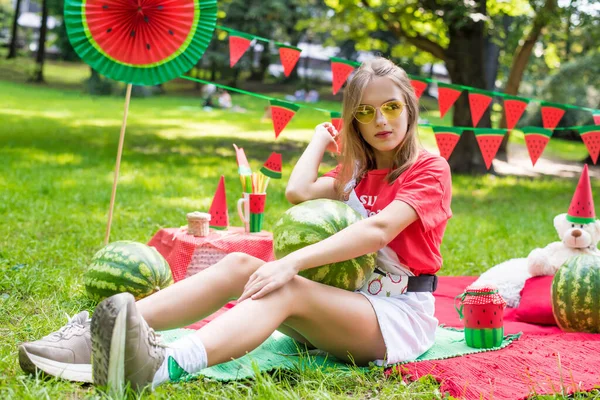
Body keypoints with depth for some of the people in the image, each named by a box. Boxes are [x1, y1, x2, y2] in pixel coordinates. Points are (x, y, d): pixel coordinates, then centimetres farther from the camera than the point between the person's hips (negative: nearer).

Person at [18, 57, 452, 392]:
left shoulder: (430, 169, -3)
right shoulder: (355, 173, 19)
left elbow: (379, 229, -23)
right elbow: (299, 191, -3)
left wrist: (292, 263, -32)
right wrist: (322, 138, 11)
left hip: (401, 314, -6)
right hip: (343, 299, 6)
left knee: (287, 289, -35)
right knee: (240, 264, -18)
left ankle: (163, 367, -64)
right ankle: (95, 335, -34)